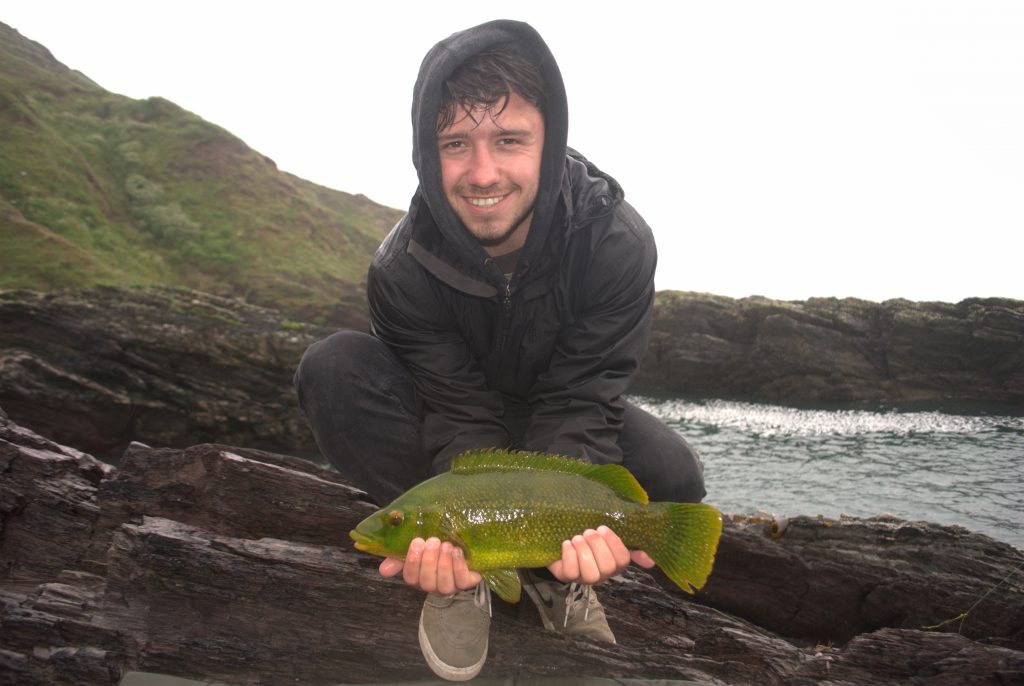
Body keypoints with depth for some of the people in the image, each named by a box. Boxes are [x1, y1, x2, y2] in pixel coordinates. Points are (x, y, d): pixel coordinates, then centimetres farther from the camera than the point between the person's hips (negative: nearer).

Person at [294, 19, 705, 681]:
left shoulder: (618, 243, -27)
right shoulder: (403, 267, -25)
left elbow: (578, 404, -28)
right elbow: (462, 415, -27)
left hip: (558, 413, 0)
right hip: (460, 415, 1)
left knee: (675, 477, -30)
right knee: (332, 368, -28)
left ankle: (554, 570, 0)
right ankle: (460, 569, -16)